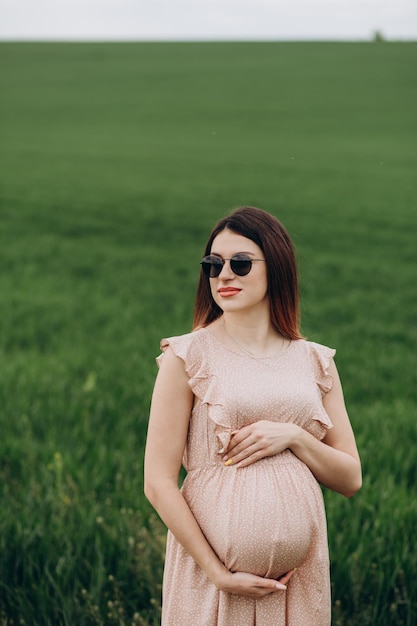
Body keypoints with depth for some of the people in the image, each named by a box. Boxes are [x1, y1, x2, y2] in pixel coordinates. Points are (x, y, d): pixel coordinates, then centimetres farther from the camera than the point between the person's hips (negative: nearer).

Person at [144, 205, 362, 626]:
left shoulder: (315, 362, 6)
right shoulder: (188, 357, -4)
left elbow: (350, 479, 7)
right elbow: (158, 482, -8)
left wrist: (293, 437, -10)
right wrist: (217, 572, -13)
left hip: (300, 570, 3)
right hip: (211, 561, -3)